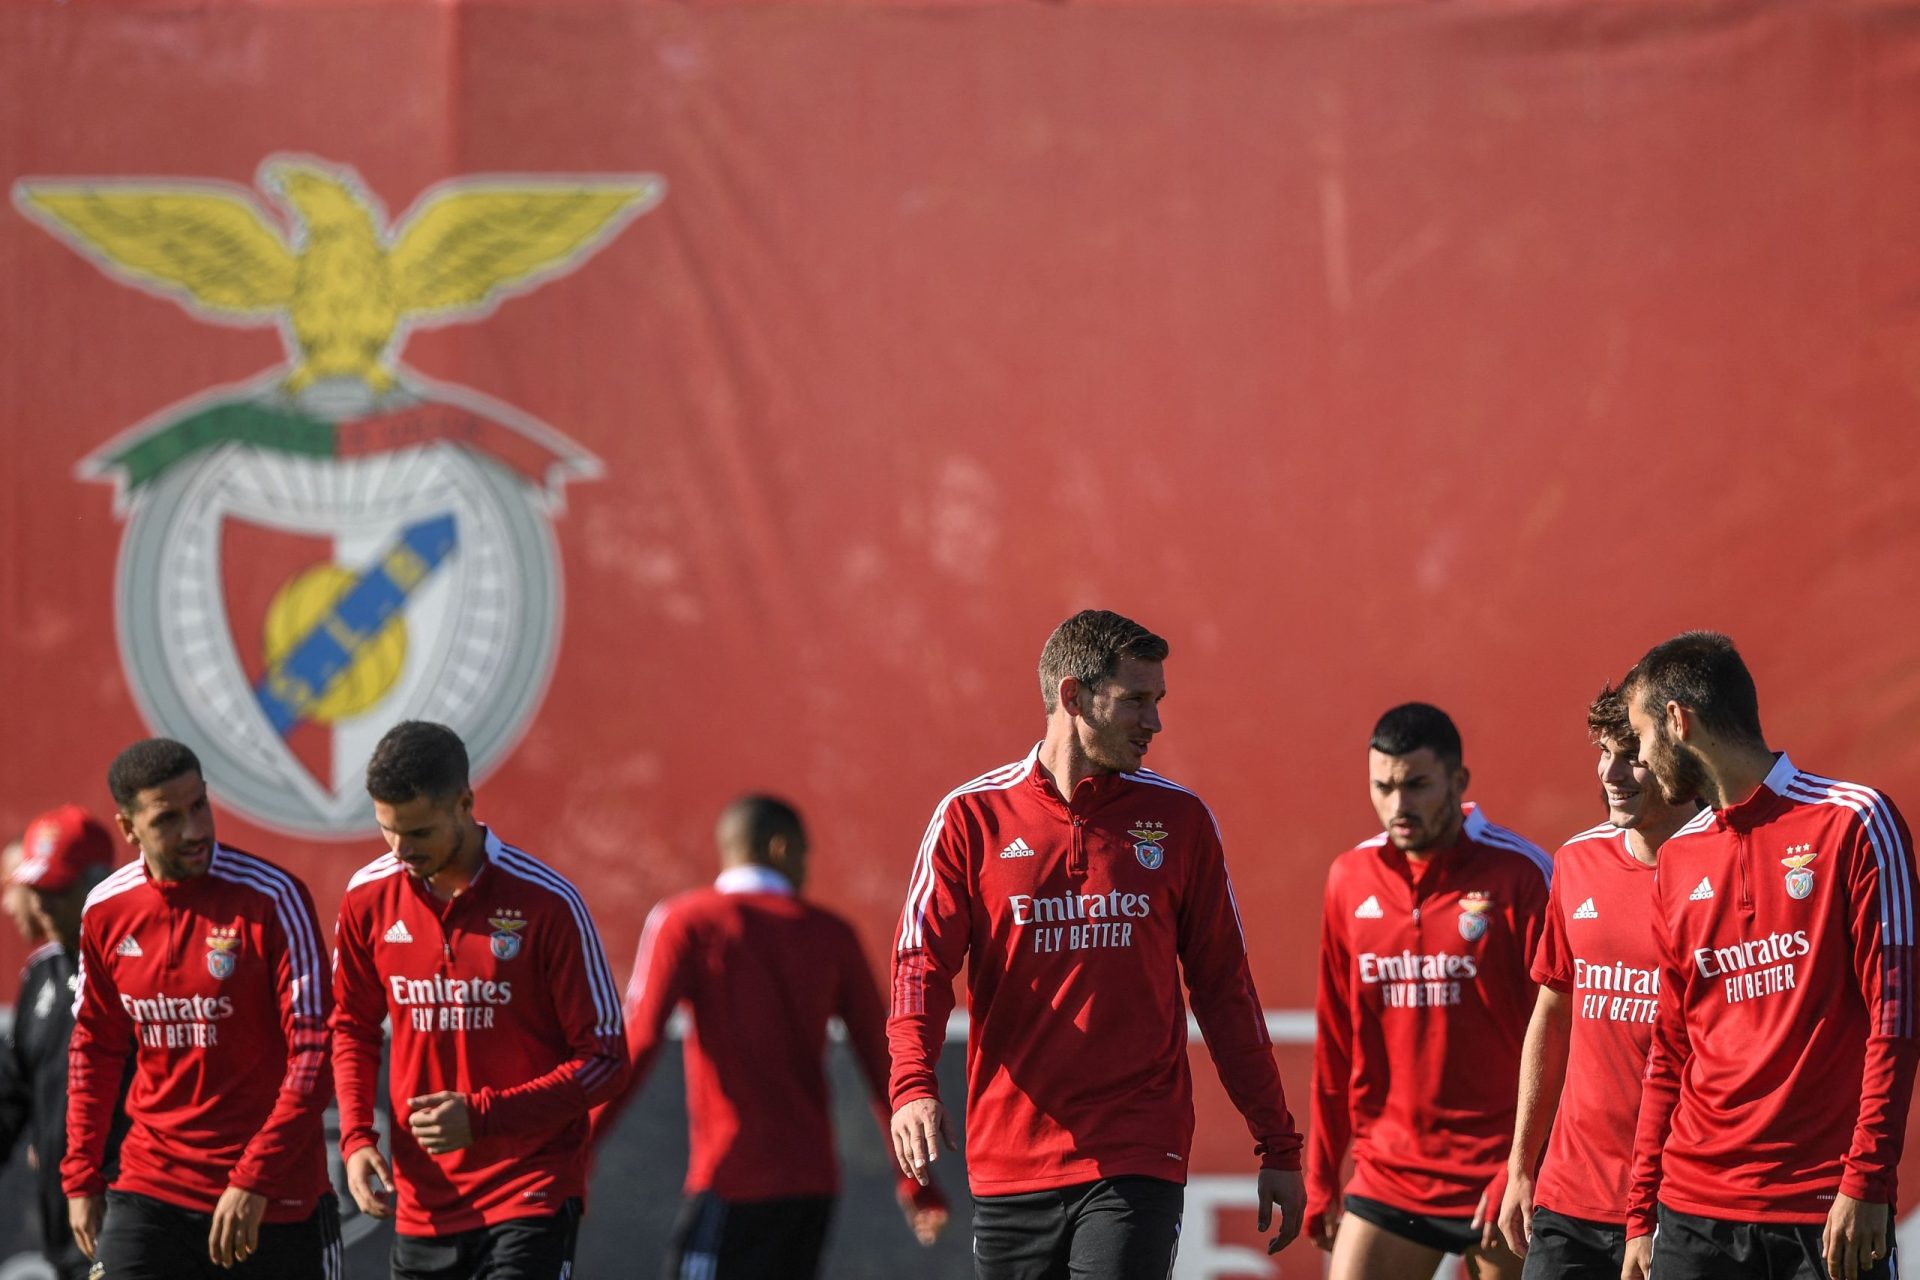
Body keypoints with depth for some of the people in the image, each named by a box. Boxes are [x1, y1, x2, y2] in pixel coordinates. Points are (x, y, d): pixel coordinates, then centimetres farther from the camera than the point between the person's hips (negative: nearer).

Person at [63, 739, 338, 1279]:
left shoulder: (272, 899, -11)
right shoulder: (105, 911, 3)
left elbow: (313, 1052, -13)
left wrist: (254, 1180, -18)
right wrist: (80, 1178, 11)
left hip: (271, 1197, -3)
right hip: (151, 1188, 3)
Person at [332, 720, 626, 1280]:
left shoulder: (548, 903, -11)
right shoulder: (368, 897, 1)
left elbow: (605, 1059, -8)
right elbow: (352, 1027, 17)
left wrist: (482, 1115, -19)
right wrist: (356, 1138, 0)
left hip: (531, 1190, -5)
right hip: (422, 1199, 5)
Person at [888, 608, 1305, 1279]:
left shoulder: (1179, 820, 7)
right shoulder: (971, 816, 3)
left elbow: (1225, 987, 11)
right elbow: (922, 964, -2)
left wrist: (1278, 1146, 9)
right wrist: (913, 1086, -21)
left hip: (1137, 1163, -1)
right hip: (1008, 1165, 1)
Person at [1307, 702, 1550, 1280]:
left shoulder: (1519, 874, -6)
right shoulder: (1350, 879, 8)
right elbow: (1335, 1042, 14)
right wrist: (1321, 1178, 13)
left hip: (1495, 1183, -4)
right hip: (1387, 1181, 4)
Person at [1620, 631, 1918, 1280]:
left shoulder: (1855, 822, -3)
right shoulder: (1677, 860, 14)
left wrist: (1866, 1183, -13)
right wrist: (1643, 1216, 12)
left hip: (1828, 1209, -5)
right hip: (1696, 1208, 5)